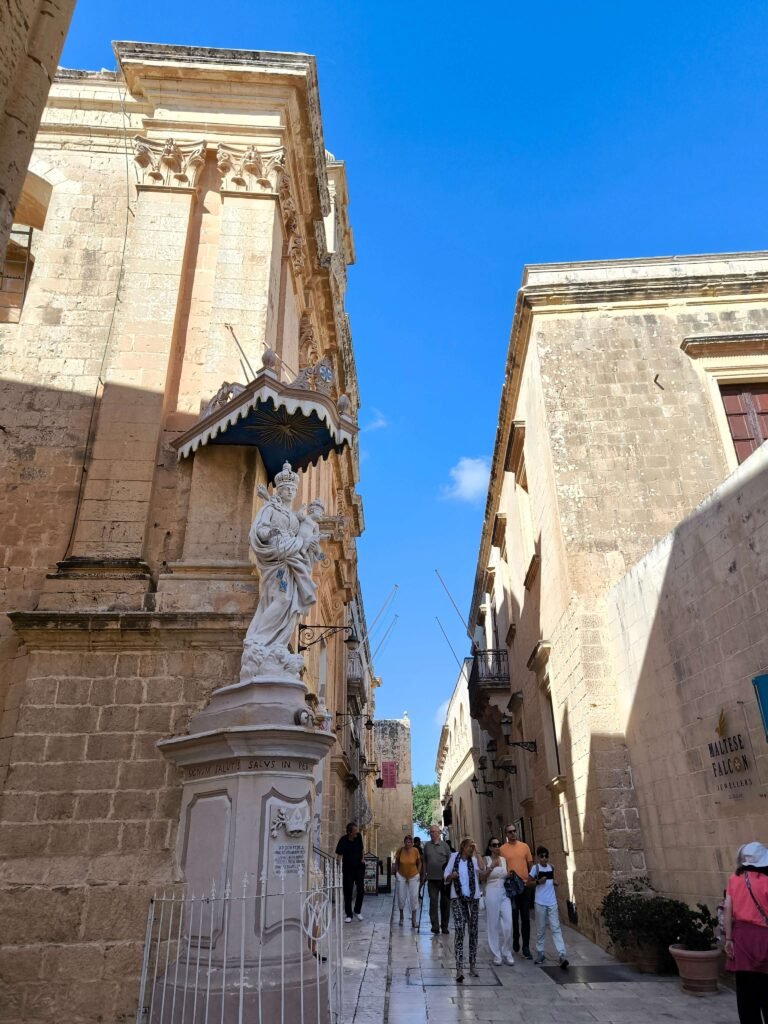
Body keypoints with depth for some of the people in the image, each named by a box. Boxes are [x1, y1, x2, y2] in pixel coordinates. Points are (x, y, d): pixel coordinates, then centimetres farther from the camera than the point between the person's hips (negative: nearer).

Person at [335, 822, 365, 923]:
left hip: (359, 867, 3)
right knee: (348, 891, 0)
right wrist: (339, 865, -36)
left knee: (361, 890, 4)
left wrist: (362, 858, 7)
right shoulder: (343, 841, -21)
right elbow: (339, 854, -24)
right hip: (348, 868, -3)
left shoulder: (358, 836, -8)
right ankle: (348, 914, 12)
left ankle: (357, 911, 23)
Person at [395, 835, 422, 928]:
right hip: (401, 876, 1)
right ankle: (401, 917, 31)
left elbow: (419, 863, 3)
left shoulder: (415, 851, -13)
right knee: (401, 897, 8)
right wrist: (396, 873, 0)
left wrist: (418, 873, -2)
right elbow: (396, 862, 2)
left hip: (413, 876, -1)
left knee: (414, 897, -2)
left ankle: (413, 919, 9)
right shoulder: (400, 850, -13)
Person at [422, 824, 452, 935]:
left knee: (445, 902, 8)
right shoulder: (427, 845, 5)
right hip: (432, 878, 1)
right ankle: (435, 926, -1)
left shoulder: (444, 845, 0)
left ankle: (444, 926, 20)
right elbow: (424, 861, 11)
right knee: (433, 902, -4)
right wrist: (424, 873, 5)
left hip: (444, 878, -1)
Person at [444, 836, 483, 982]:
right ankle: (459, 968, -13)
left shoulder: (474, 860, 0)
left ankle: (472, 964, 24)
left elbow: (482, 875, -19)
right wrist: (451, 876, -16)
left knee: (473, 931, 10)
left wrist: (477, 854, -20)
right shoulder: (454, 857, 0)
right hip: (457, 898, -2)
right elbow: (446, 877, 6)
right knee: (459, 930, -12)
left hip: (473, 898, 2)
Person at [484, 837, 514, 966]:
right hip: (492, 893, -4)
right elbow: (482, 877, -10)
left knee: (508, 924, -2)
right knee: (493, 925, 2)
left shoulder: (504, 859, 11)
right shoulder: (486, 860, -2)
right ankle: (496, 955, 14)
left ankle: (507, 953, 15)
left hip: (505, 893, 4)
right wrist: (491, 867, -19)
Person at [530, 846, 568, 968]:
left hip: (552, 902, 3)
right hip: (540, 903, -3)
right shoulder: (535, 868, -6)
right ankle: (540, 953, 20)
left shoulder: (551, 867, 6)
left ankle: (562, 955, -8)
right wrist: (538, 881, -19)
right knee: (541, 929, 7)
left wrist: (555, 882, 0)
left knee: (556, 928, -3)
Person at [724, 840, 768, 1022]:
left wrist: (728, 939, 1)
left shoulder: (734, 879, 3)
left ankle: (749, 1020, 13)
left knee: (745, 987, 9)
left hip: (741, 935, 2)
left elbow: (728, 908, -3)